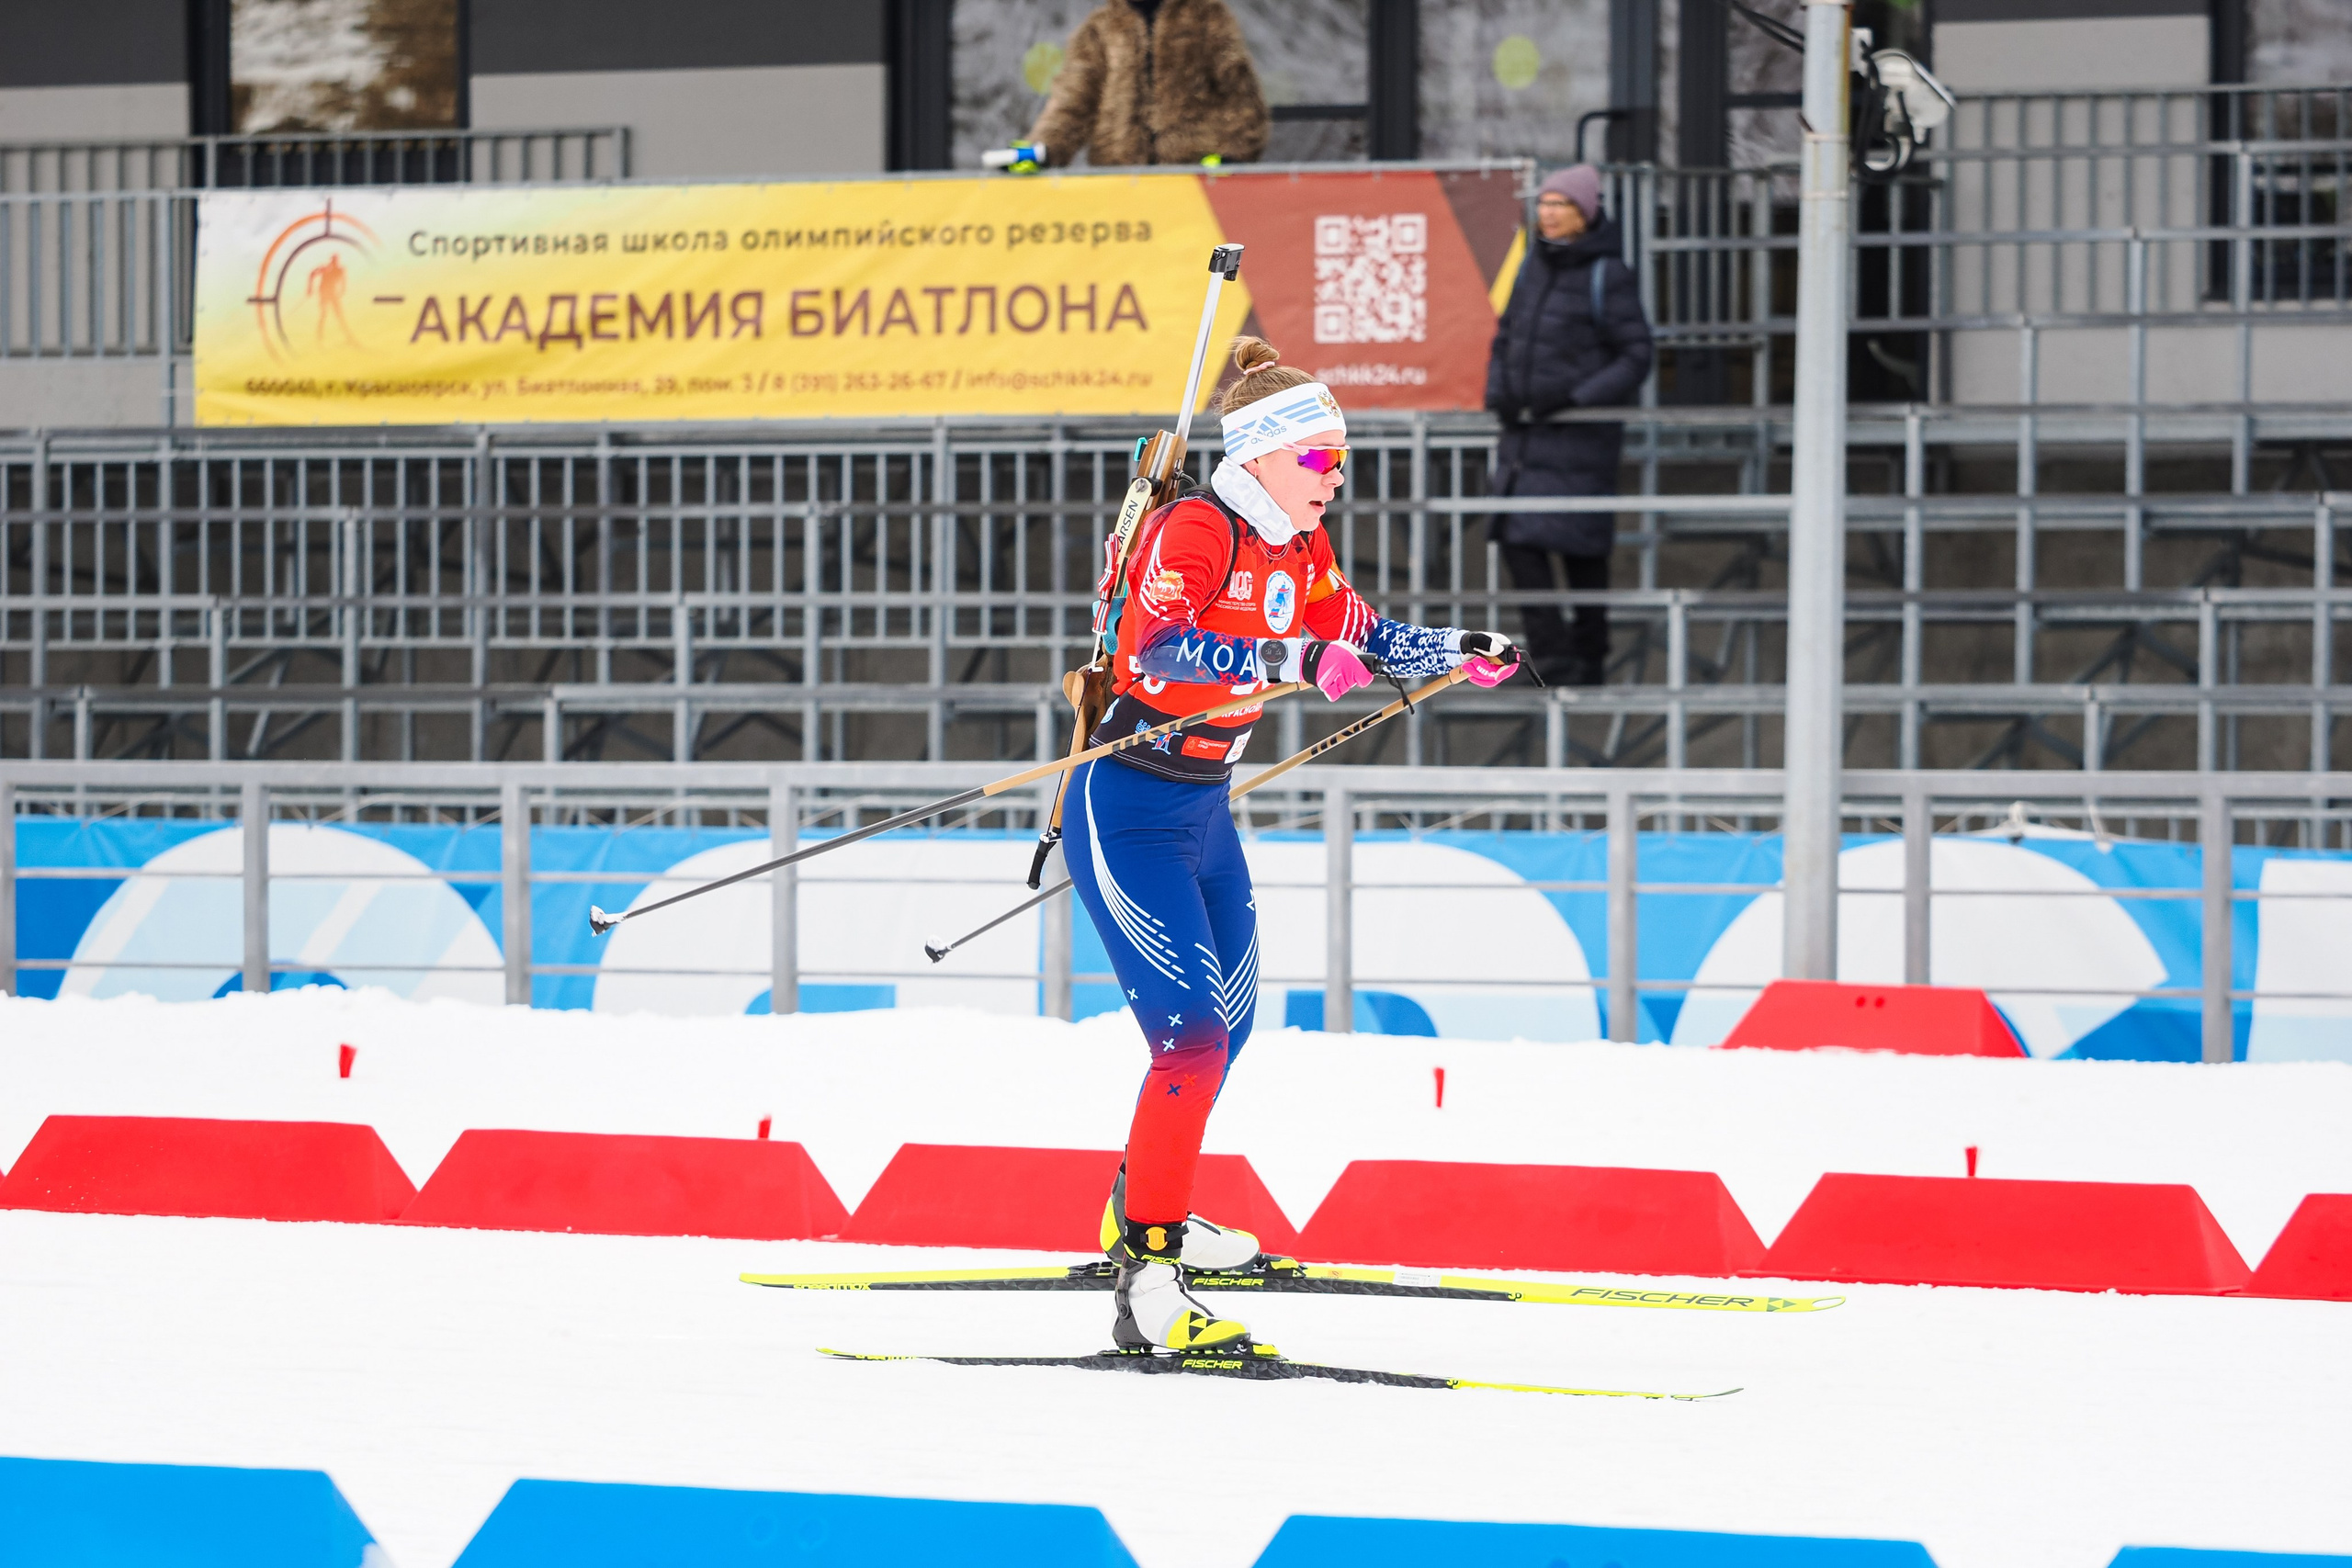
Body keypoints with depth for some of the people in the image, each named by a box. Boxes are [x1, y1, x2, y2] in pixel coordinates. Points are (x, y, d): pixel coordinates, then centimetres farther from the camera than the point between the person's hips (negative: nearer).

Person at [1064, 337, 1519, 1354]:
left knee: (1228, 1022, 22)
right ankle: (1149, 1285, -19)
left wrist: (1463, 651, 3)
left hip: (1205, 811, 9)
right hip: (1127, 812, -9)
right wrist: (1289, 661, -44)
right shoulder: (1193, 529, -20)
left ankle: (1144, 1218, 43)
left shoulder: (1298, 552, 6)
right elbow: (1153, 650, -36)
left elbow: (1363, 641, 19)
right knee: (1192, 1033, -18)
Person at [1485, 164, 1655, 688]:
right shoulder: (1535, 265, 9)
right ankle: (1550, 654, 1)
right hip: (1525, 430, 6)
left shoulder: (1607, 276, -10)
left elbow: (1635, 356, -10)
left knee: (1582, 547, 0)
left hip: (1581, 433, -6)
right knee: (1519, 541, -3)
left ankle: (1588, 658, 11)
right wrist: (1498, 393, 2)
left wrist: (1575, 397, -18)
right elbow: (1506, 336, 18)